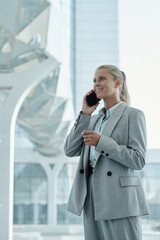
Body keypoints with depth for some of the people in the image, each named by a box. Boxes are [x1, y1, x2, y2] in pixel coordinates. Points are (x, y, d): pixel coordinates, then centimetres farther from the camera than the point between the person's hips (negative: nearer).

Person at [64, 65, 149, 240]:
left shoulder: (133, 115, -1)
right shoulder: (94, 119, 18)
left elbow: (138, 160, -10)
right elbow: (70, 150, 8)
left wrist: (101, 142, -15)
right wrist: (85, 114, 5)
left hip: (120, 200, -6)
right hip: (93, 199, 6)